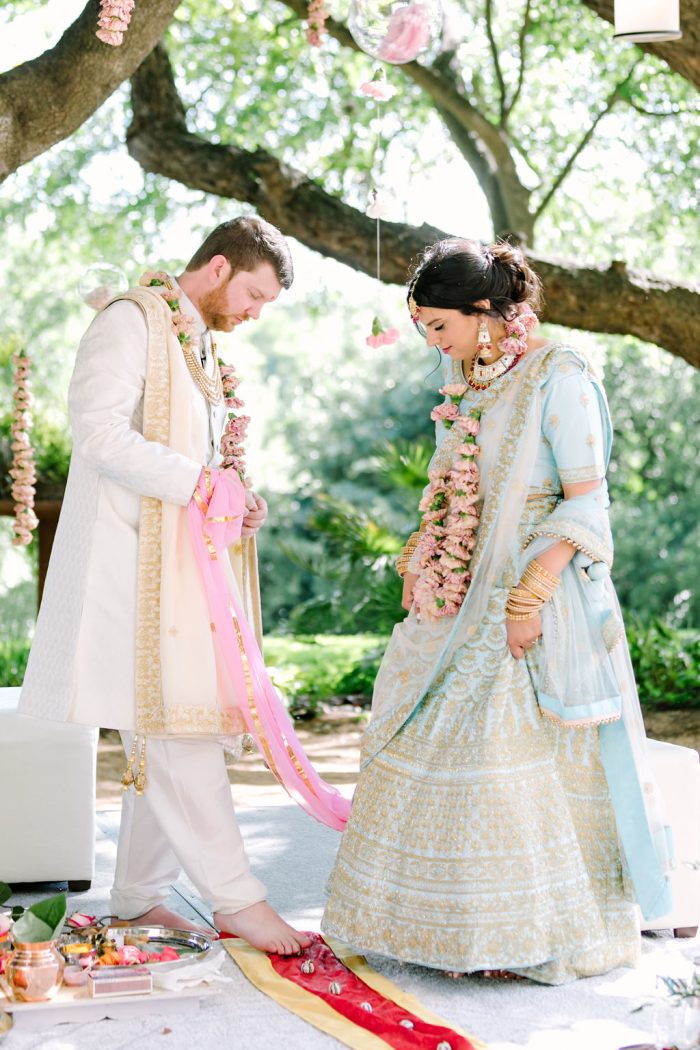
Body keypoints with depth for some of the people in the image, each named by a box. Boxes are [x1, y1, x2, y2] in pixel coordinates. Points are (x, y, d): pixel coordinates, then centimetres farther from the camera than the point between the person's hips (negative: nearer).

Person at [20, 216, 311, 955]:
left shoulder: (203, 350, 21)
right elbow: (100, 431, -18)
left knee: (167, 733, 8)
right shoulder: (132, 321, -5)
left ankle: (139, 895, 16)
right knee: (176, 726, -10)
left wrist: (235, 499, 7)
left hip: (184, 563, 9)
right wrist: (200, 482, -21)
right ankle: (233, 896, -7)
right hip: (132, 557, -9)